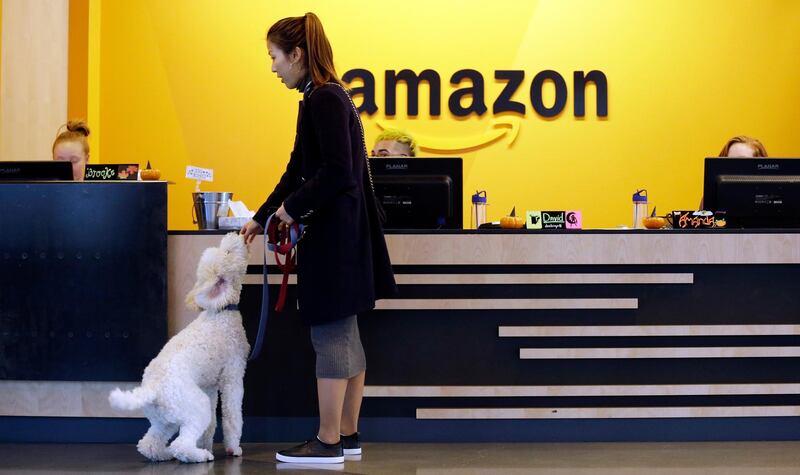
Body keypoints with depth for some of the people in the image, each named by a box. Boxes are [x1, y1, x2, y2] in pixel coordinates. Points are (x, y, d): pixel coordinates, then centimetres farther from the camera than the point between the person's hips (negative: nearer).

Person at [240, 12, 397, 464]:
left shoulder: (325, 100, -15)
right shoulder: (321, 97, 15)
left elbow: (338, 173, -22)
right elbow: (299, 171, 21)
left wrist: (293, 208, -10)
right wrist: (262, 218, 25)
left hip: (335, 236, -10)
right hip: (338, 234, 10)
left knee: (330, 335, -4)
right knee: (344, 334, 13)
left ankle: (328, 442, 3)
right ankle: (348, 435, 21)